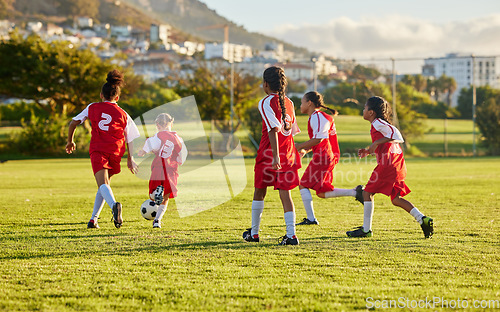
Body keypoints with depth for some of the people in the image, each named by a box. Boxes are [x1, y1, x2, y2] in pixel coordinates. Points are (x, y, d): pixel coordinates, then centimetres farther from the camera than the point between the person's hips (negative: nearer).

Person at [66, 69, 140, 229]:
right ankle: (93, 219, 15)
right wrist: (130, 159, 21)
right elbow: (130, 138, 12)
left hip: (97, 150, -2)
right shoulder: (123, 114, 15)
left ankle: (114, 204, -49)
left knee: (103, 184, -18)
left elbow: (73, 123, 17)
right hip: (115, 153, 2)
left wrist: (70, 141, 31)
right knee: (105, 184, 18)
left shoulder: (92, 107, 15)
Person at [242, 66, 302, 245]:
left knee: (259, 192, 12)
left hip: (269, 155, -4)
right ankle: (291, 235, -10)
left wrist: (275, 156, -26)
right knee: (285, 193, 1)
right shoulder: (288, 103, 9)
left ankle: (254, 233, 23)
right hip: (288, 154, 5)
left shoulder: (266, 103, -10)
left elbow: (273, 129, -21)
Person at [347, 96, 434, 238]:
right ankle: (423, 219, 3)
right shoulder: (378, 124, 21)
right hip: (397, 164, 10)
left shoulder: (377, 123, -8)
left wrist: (376, 142, -19)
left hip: (388, 164, -10)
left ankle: (366, 229, 1)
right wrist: (369, 151, 18)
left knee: (367, 193, -2)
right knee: (396, 199, 12)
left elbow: (396, 135, -20)